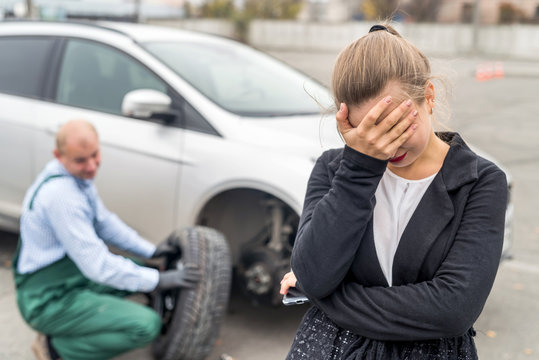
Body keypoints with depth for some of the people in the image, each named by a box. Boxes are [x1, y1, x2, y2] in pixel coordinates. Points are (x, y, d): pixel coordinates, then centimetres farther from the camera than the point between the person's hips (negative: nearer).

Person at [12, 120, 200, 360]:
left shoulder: (78, 175, 3)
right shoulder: (61, 194, -28)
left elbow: (104, 221, 17)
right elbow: (96, 265, -28)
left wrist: (150, 251, 12)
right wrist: (158, 280, -21)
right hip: (50, 302, -10)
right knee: (147, 325, -21)